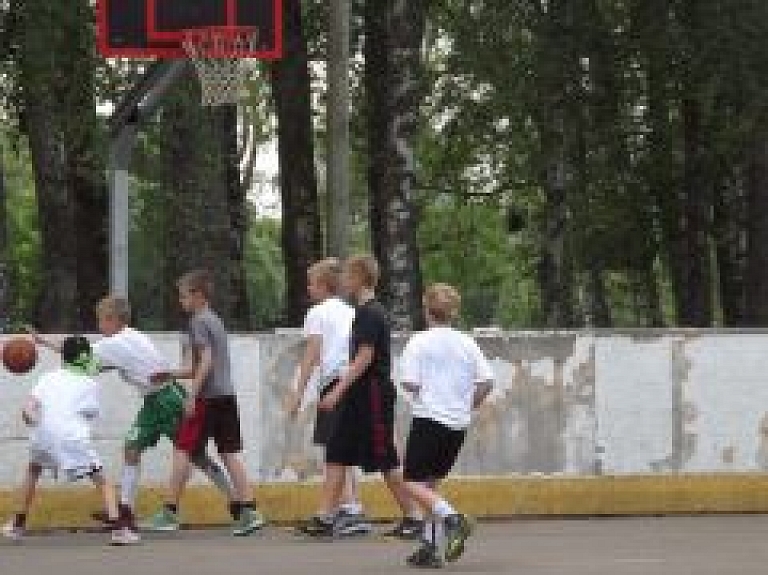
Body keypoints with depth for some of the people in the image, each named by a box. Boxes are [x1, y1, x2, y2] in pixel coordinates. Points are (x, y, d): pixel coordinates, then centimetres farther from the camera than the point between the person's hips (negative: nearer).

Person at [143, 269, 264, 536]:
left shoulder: (198, 322, -6)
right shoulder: (215, 321, 21)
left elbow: (207, 359, -17)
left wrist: (192, 395, -19)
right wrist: (170, 374, 28)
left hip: (208, 397, -8)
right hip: (227, 394, 8)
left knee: (183, 451, -1)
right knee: (230, 453, 4)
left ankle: (170, 510, 1)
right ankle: (248, 511, -4)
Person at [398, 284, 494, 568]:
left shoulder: (419, 342, -6)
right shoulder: (466, 343, 6)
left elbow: (411, 383, -13)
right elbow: (486, 381, 1)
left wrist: (420, 391, 10)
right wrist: (468, 406, 14)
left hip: (429, 418, -6)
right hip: (458, 424, 6)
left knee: (413, 482, -3)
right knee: (431, 482, 14)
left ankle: (452, 519, -26)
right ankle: (432, 546, 7)